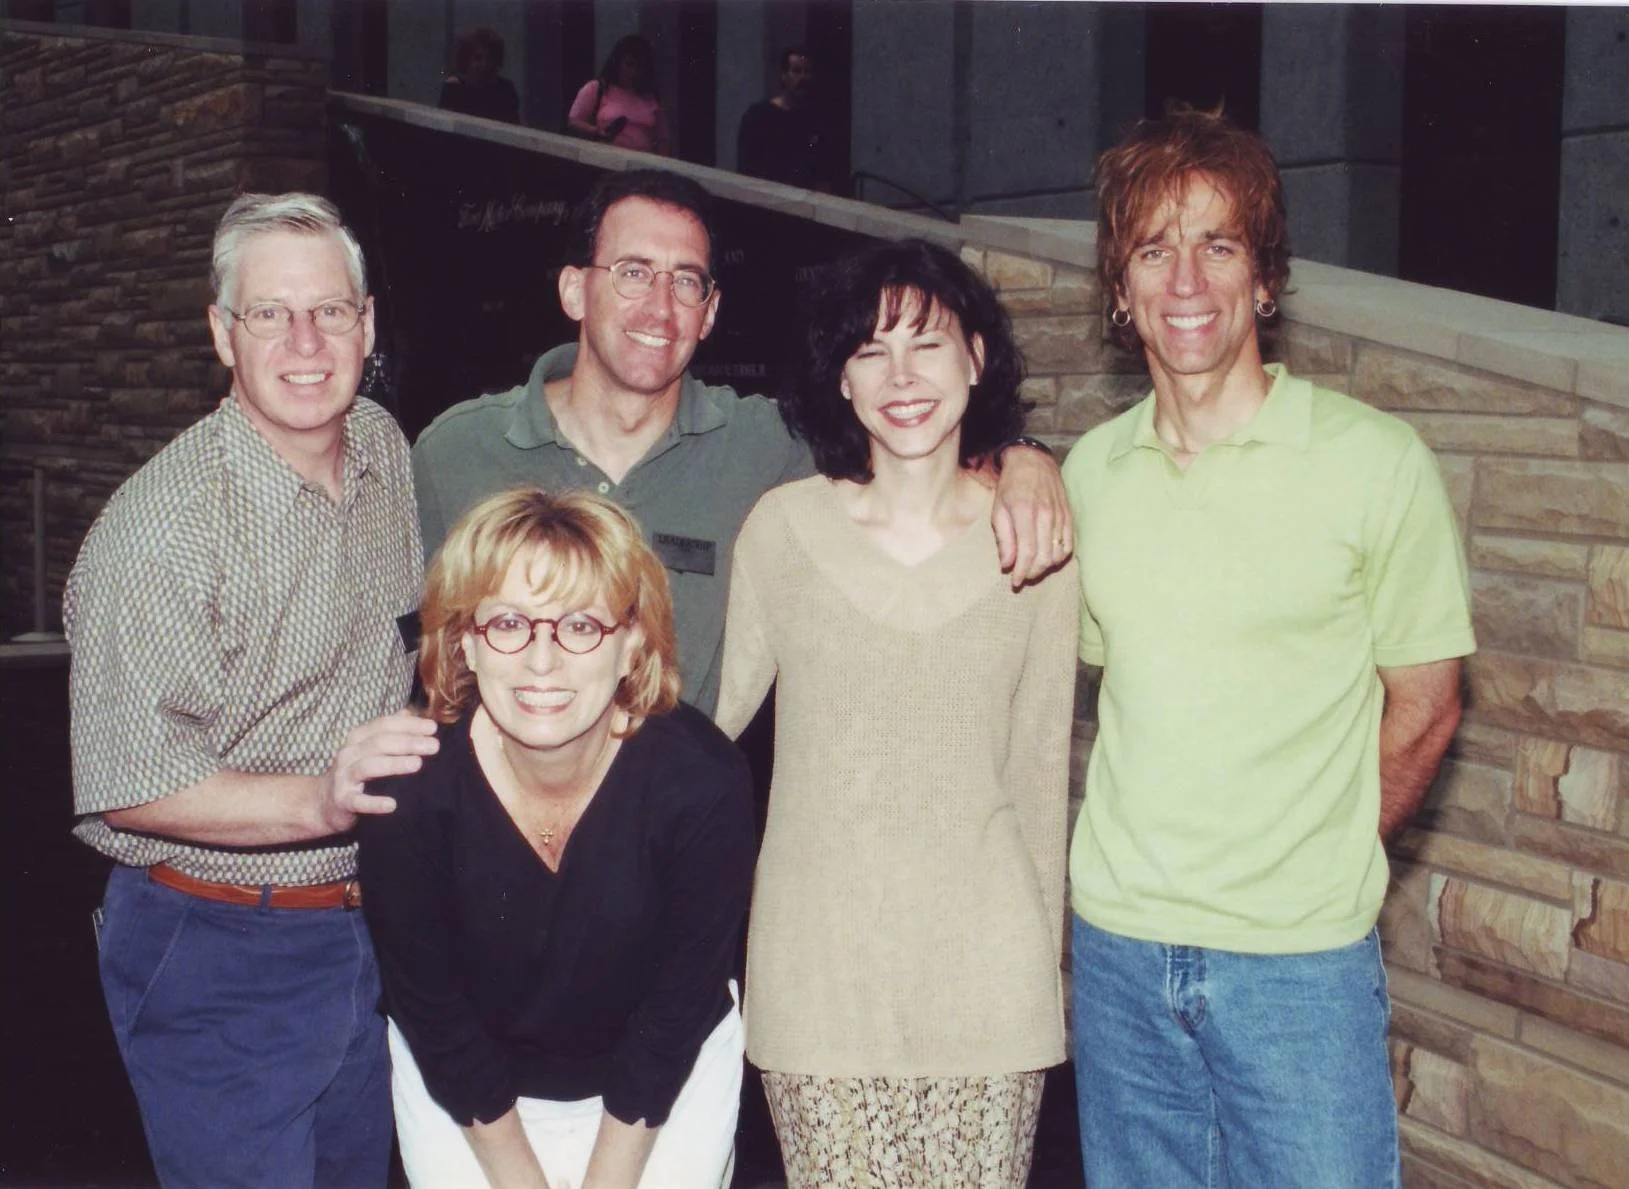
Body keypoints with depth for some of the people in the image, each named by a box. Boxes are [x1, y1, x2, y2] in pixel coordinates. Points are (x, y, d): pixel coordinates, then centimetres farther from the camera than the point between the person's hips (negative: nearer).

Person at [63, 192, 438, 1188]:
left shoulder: (387, 450, 2)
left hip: (370, 933, 7)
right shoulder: (155, 525, -21)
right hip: (217, 963, -7)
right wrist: (320, 799, -34)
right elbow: (129, 788, -23)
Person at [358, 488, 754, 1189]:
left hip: (669, 1084, 0)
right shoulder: (409, 788, -26)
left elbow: (677, 1008, -14)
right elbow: (432, 1013, -12)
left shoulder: (703, 782, -27)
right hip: (462, 1094, 1)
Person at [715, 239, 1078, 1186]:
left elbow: (1041, 769, 8)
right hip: (818, 964, 0)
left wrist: (1044, 964, 12)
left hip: (982, 962, 0)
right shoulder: (783, 527, -1)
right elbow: (718, 711, 7)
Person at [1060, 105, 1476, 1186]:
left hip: (1299, 962, -4)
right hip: (1117, 947, 4)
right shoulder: (1090, 470, 4)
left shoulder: (1376, 462, -7)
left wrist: (1312, 871, 6)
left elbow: (1424, 710, 0)